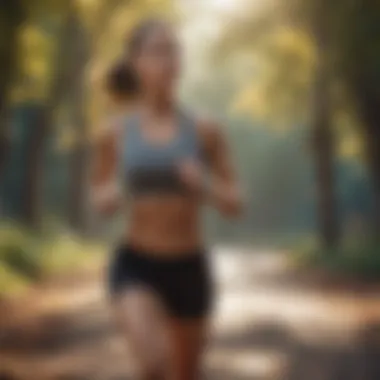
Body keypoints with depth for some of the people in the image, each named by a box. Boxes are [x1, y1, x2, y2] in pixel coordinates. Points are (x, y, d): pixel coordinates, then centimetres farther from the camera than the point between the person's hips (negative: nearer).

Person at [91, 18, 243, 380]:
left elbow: (235, 205, 0)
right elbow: (100, 199, 11)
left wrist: (204, 185, -20)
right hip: (135, 264, -1)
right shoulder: (115, 132, -3)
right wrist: (111, 195, -13)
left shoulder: (205, 131, -4)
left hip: (189, 268, 2)